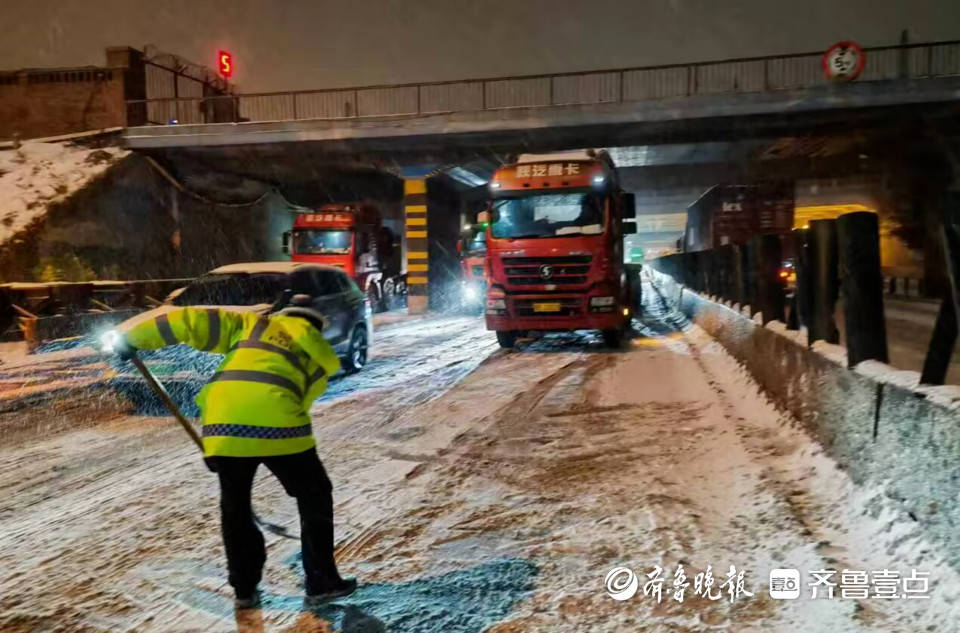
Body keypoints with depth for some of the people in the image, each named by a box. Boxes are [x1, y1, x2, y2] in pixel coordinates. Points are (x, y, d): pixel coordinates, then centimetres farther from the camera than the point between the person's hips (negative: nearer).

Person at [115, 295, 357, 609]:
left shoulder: (252, 324, 25)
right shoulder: (320, 356, 24)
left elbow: (194, 321, 17)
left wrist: (134, 338, 24)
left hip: (223, 423, 2)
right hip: (277, 425, -2)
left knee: (235, 507, 24)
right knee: (315, 499, 20)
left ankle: (245, 588, 31)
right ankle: (322, 583, 24)